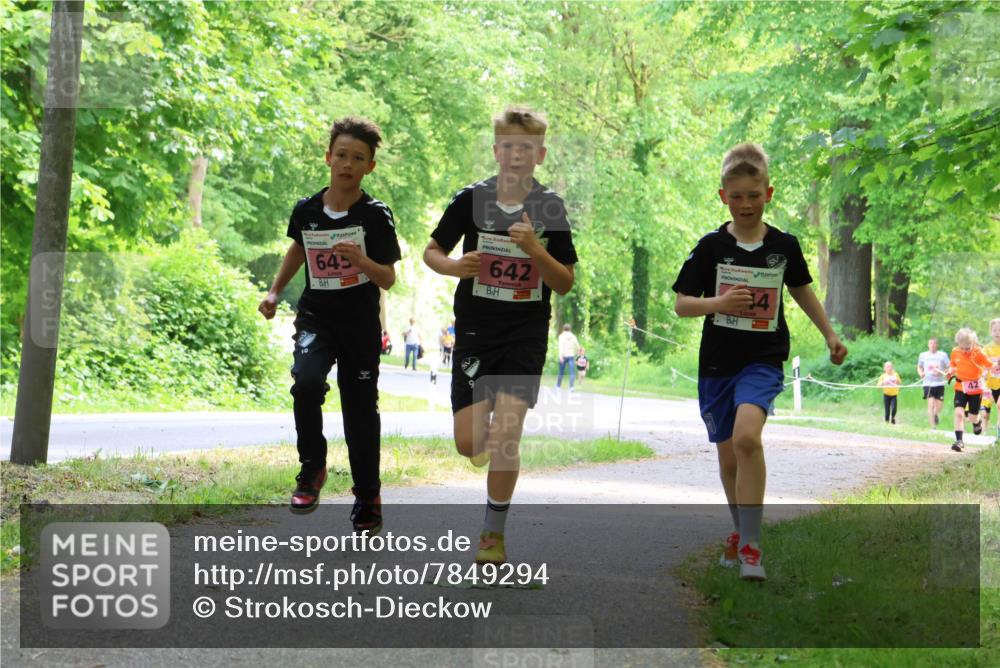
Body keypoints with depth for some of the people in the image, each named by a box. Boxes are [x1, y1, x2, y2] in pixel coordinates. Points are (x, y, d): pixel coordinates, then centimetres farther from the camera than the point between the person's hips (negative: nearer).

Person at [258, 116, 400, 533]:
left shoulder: (376, 216, -9)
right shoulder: (306, 210, -2)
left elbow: (388, 279, -11)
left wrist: (362, 261, -30)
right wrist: (275, 291, 17)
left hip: (360, 324, -1)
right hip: (316, 316, 1)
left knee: (361, 412, 4)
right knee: (306, 382, -28)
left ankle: (368, 498, 23)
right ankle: (312, 468, -8)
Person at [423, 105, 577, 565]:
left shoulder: (550, 208, -3)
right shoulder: (471, 199, -3)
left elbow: (564, 284, -2)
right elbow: (431, 251, 8)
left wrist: (534, 248, -19)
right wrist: (454, 266, -14)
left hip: (526, 333, -1)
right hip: (475, 329, 1)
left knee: (506, 435, -13)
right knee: (469, 445, -3)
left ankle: (493, 533, 3)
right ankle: (490, 440, 36)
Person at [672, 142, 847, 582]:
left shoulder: (784, 246, 1)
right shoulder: (711, 247, -2)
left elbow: (802, 290, 19)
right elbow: (680, 304, -2)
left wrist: (829, 334, 21)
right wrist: (717, 302, -20)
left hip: (763, 360, -2)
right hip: (717, 363, 2)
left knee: (747, 436, -26)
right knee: (728, 457, 10)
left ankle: (750, 545, -22)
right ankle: (741, 531, 35)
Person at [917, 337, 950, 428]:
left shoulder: (942, 355, 1)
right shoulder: (923, 355, 6)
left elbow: (949, 368, 3)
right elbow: (919, 367, 20)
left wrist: (941, 372, -15)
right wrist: (921, 373, -1)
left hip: (939, 384, 0)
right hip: (928, 384, 0)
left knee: (938, 407, 5)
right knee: (930, 404, -13)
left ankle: (935, 414, 41)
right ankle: (933, 426, -10)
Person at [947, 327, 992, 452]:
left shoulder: (978, 352, -13)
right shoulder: (955, 352, -4)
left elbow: (989, 365, -7)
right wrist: (950, 372, -5)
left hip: (975, 388, -2)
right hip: (960, 387, 2)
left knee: (973, 417, 5)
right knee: (958, 412, -16)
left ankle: (977, 423, 43)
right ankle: (959, 440, -11)